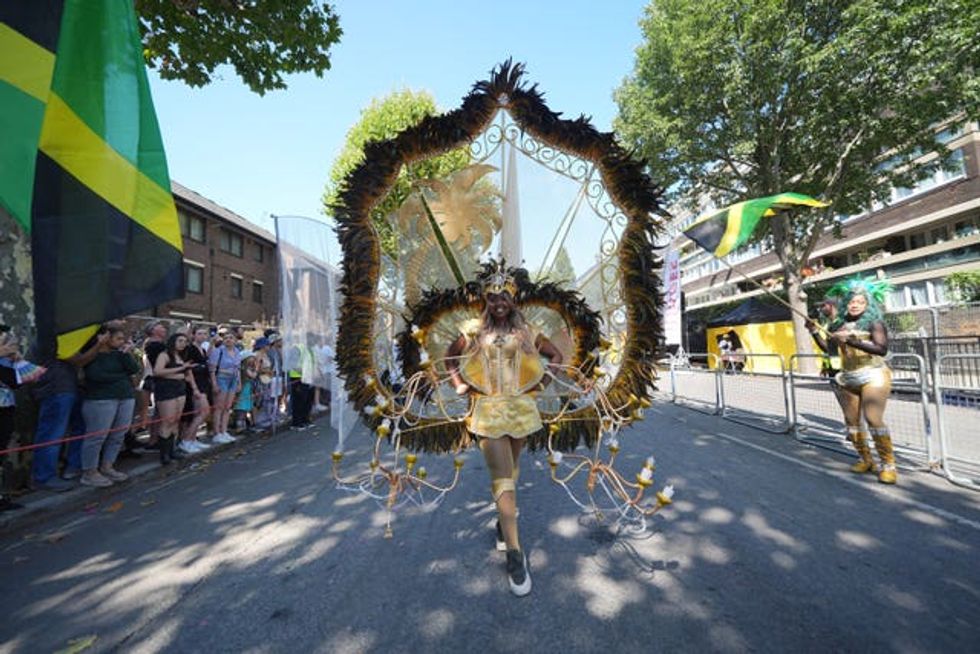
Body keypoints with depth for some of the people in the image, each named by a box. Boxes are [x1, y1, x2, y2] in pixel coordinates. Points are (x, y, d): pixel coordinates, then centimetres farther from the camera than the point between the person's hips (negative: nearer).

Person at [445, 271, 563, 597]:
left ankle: (504, 521, 45)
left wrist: (542, 381, 4)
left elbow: (556, 355, 15)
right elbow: (450, 357, 16)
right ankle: (514, 552, 4)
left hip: (520, 407, 2)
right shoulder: (473, 330, 3)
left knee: (510, 470, 18)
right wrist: (460, 384, 4)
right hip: (487, 409, -2)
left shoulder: (526, 332, 5)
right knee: (502, 476, -4)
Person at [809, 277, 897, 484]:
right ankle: (866, 460, 20)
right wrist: (815, 332, 0)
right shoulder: (838, 325, 8)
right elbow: (827, 348, 14)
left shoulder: (874, 323, -6)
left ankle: (888, 465, -4)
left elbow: (882, 349, -20)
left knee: (873, 419, -14)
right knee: (851, 421, 7)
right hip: (847, 379, 5)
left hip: (873, 377, -5)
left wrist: (851, 340, -28)